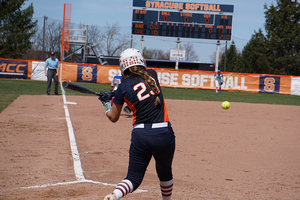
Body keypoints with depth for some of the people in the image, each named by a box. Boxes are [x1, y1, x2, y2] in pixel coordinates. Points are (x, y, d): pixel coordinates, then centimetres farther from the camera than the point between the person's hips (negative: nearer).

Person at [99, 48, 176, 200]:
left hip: (140, 135, -1)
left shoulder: (123, 87, 2)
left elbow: (113, 117, 12)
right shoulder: (152, 74, 8)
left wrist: (106, 103, 30)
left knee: (134, 177, 7)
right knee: (165, 172, 24)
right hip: (164, 133, 1)